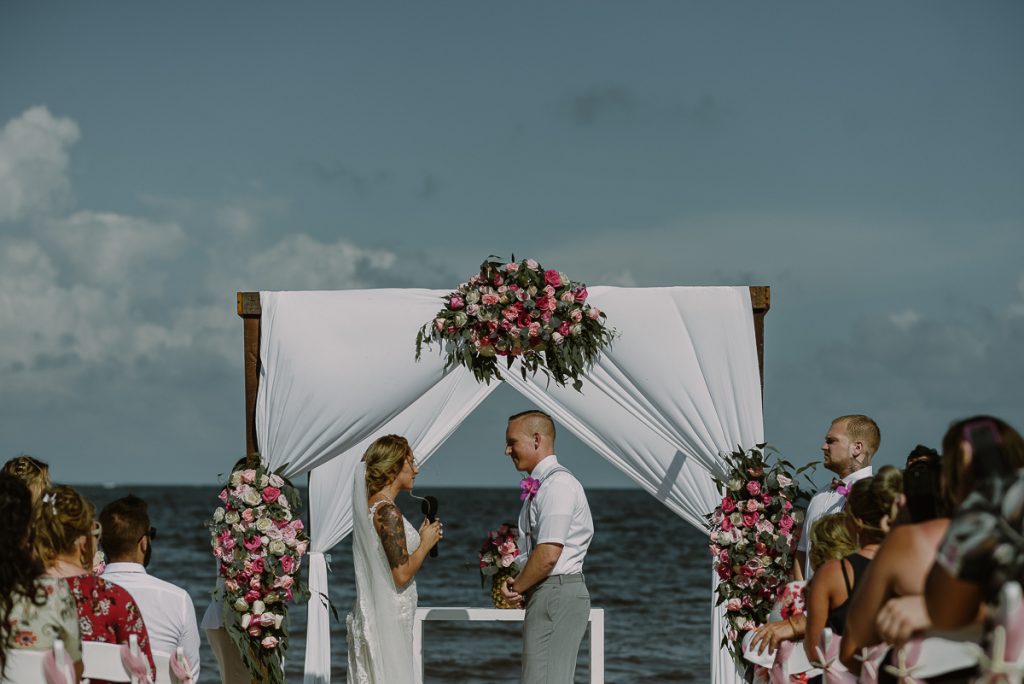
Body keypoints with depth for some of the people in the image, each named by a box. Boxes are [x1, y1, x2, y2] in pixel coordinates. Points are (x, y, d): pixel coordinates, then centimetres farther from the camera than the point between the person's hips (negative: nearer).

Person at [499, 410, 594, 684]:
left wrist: (516, 587, -8)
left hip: (556, 596, -10)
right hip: (545, 593, 10)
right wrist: (516, 584, 6)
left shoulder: (558, 484, -14)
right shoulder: (539, 485, 17)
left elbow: (548, 554, -21)